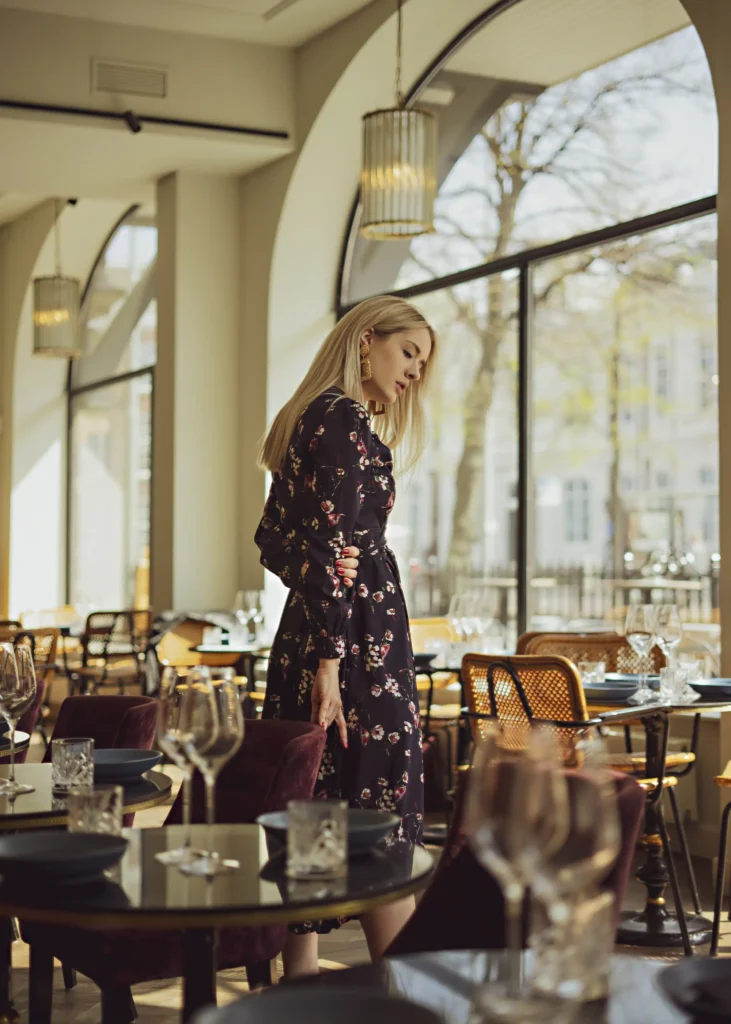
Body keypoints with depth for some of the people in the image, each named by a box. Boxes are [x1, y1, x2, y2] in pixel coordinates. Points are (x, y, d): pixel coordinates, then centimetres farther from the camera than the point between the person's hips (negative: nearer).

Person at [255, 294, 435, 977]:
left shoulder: (309, 417, 19)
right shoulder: (346, 419, -10)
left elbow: (272, 538, 19)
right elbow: (333, 545, -18)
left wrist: (313, 580, 0)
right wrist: (328, 660, -22)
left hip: (301, 635, 10)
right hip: (359, 635, -10)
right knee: (384, 816, -7)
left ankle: (299, 983, 17)